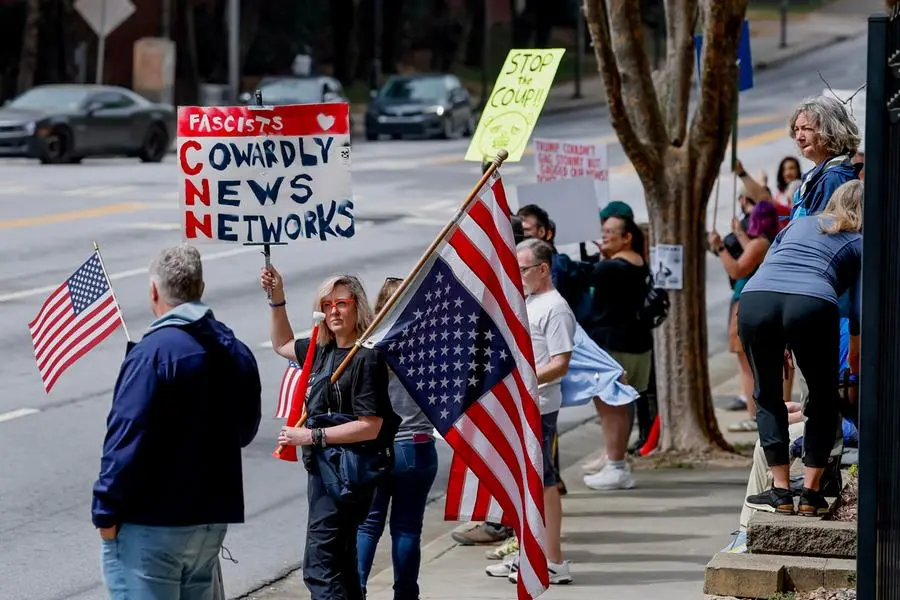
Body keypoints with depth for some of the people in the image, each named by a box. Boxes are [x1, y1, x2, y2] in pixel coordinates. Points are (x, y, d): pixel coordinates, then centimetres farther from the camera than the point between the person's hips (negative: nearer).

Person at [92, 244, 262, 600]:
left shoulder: (152, 352, -16)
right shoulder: (237, 353, 8)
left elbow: (127, 439, -19)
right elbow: (245, 430, 18)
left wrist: (106, 511, -13)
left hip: (151, 522, -8)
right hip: (213, 516, 8)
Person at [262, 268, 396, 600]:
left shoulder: (367, 359, -16)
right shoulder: (322, 350, 9)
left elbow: (370, 426, -21)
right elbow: (283, 345, 31)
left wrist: (312, 436, -18)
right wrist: (277, 299, 19)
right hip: (323, 470, 10)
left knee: (319, 567, -16)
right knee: (341, 564, 19)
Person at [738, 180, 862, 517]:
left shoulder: (798, 225, 33)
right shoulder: (861, 244, 23)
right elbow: (859, 310, 16)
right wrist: (855, 357, 30)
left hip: (755, 298, 2)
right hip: (812, 304, -2)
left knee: (768, 397, 20)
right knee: (824, 398, 18)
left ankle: (781, 492, 13)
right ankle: (811, 493, 14)